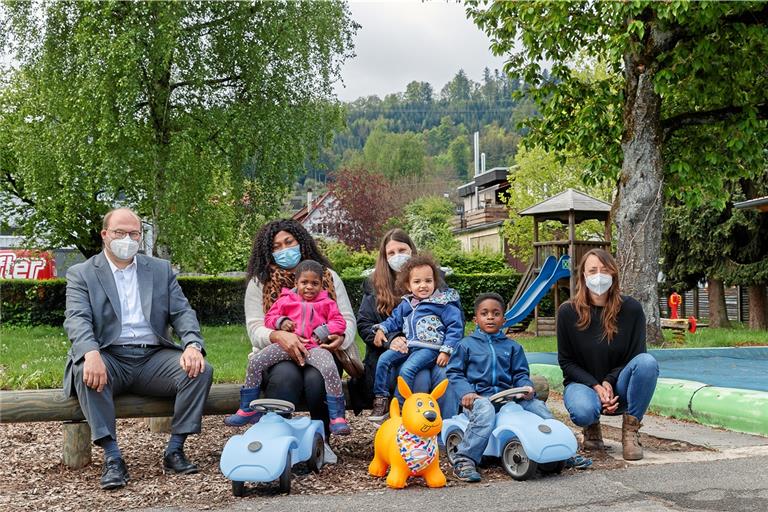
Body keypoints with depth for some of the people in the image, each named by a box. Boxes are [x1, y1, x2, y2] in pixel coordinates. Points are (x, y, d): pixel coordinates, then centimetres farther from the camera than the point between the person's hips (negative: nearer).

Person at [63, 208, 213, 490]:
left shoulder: (161, 269, 16)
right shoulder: (81, 274, 8)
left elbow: (182, 312, 7)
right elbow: (77, 319, -8)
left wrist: (193, 345, -15)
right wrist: (91, 353, -31)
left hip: (154, 358, 2)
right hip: (110, 358, -2)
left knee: (201, 370, -22)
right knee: (86, 371, -35)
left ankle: (174, 450, -12)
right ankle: (112, 457, -27)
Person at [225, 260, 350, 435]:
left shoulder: (327, 303, 15)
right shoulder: (286, 300, 18)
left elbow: (339, 323, 8)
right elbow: (269, 317, 18)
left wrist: (323, 332, -9)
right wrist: (281, 322, -4)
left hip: (314, 346, -2)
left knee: (329, 368, -32)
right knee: (255, 362, -14)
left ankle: (337, 417, -22)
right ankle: (248, 410, 0)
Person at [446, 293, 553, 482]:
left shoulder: (512, 346, 19)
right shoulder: (466, 344, 10)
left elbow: (520, 373, 16)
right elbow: (454, 372, 6)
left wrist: (526, 387, -7)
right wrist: (466, 392, -11)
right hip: (479, 395, -4)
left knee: (538, 406, -16)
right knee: (485, 412, -38)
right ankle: (464, 461, -38)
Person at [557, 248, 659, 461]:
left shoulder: (631, 308, -8)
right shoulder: (568, 312, -8)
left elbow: (637, 356, -3)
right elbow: (566, 361, -3)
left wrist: (609, 382, -18)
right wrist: (595, 386, -17)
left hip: (618, 386, 1)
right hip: (582, 383, -1)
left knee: (647, 362, -29)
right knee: (583, 411, -36)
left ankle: (630, 431, -14)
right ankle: (592, 428, 5)